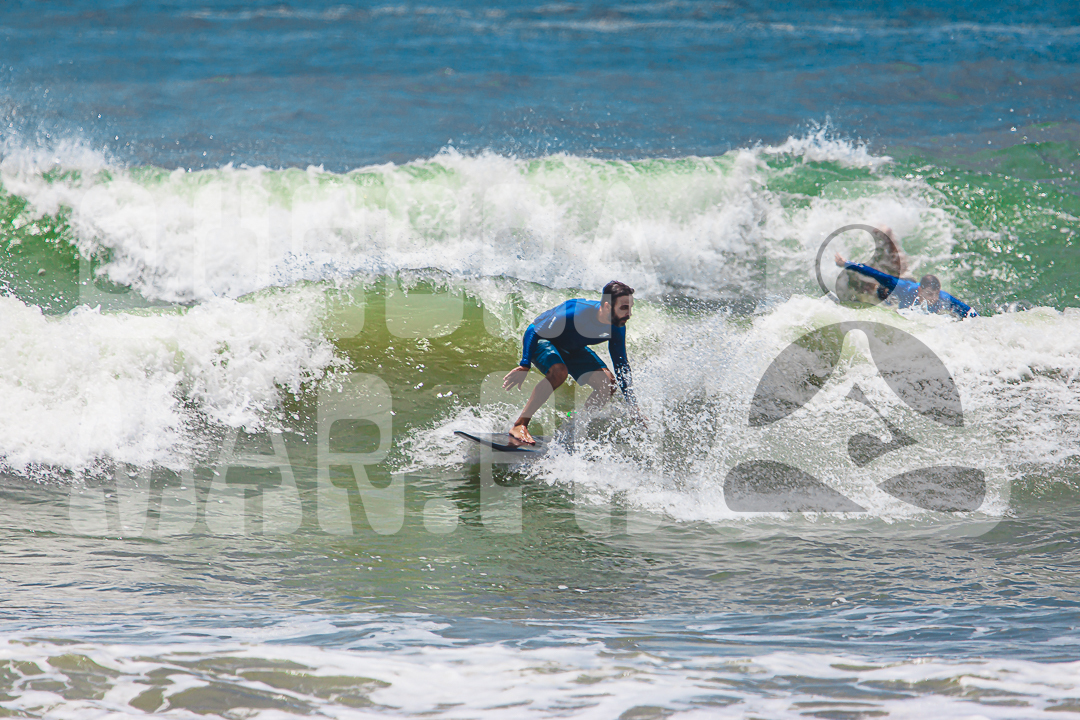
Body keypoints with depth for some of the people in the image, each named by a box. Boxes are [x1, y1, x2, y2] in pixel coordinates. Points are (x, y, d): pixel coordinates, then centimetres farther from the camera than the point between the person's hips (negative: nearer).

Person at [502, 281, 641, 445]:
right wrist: (524, 366, -36)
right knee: (559, 371, -36)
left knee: (608, 382, -11)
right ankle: (519, 426, -31)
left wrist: (633, 406, -6)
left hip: (572, 349, 7)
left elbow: (621, 365, -5)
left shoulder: (617, 328, -18)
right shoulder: (573, 313, -38)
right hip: (541, 341, -7)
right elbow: (533, 332, -29)